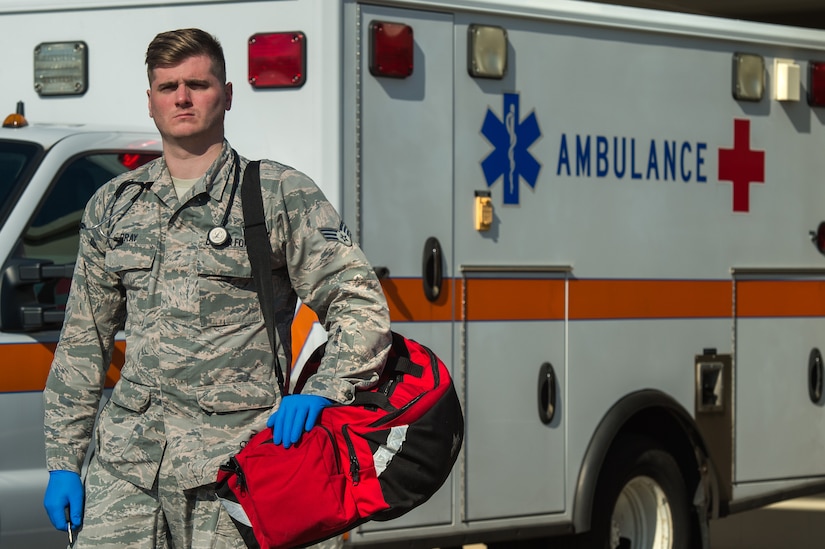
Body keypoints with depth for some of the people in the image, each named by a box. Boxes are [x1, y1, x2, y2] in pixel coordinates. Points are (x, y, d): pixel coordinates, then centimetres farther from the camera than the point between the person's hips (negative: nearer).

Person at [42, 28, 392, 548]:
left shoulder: (282, 196, 3)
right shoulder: (114, 205, 15)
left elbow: (360, 303, 1)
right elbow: (83, 341, 19)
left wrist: (321, 393, -14)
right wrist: (63, 460, 14)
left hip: (230, 464, -3)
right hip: (124, 461, 4)